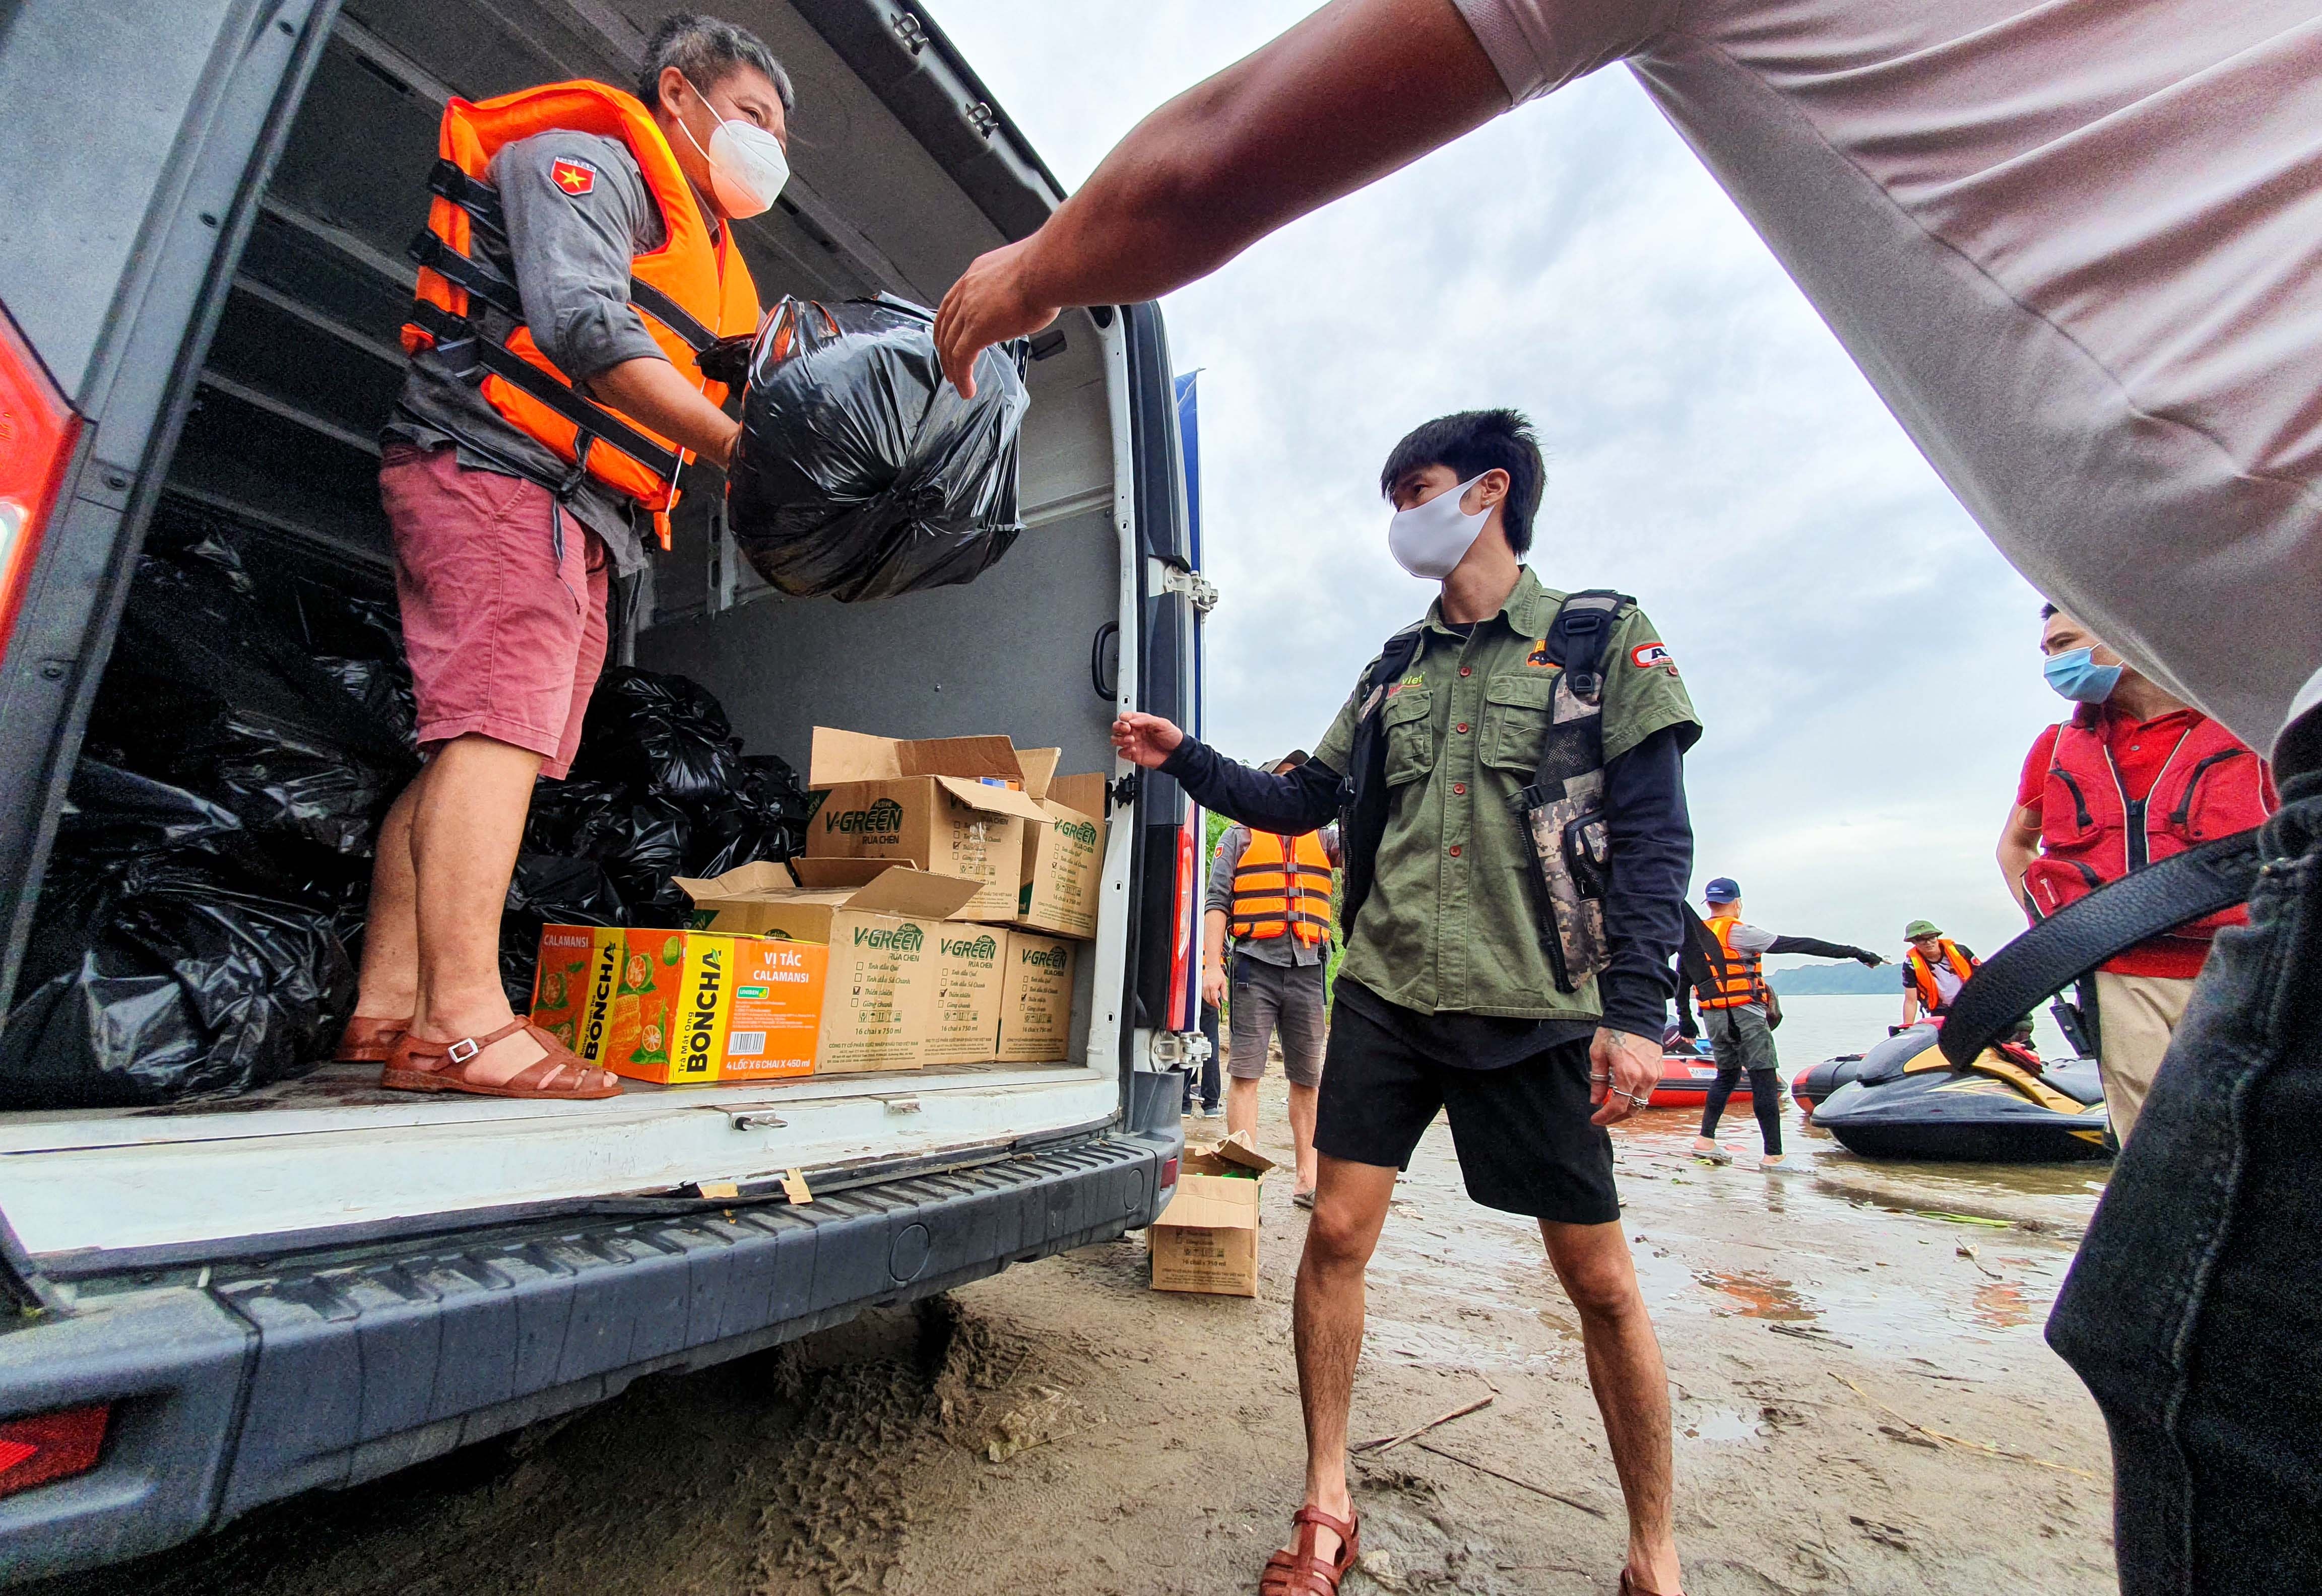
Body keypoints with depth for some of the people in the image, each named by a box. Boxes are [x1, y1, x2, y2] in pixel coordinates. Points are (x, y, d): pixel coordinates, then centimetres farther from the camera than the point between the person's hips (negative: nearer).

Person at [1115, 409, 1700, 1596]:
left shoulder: (1604, 639, 2)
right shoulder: (1395, 668, 14)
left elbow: (1655, 838, -4)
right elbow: (1297, 803, 16)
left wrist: (1635, 1009, -13)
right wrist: (1182, 759, 6)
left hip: (1537, 1009, -3)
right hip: (1387, 996, 4)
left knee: (1600, 1278, 6)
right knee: (1336, 1232, 1)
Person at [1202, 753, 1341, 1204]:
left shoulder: (1321, 838, 19)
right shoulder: (1240, 837, 11)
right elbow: (1217, 903, 4)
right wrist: (1212, 964, -6)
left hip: (1308, 969, 3)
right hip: (1256, 965, -3)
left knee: (1308, 1077, 8)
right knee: (1246, 1072, -3)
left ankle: (1307, 1179, 17)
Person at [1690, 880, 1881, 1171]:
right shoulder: (1738, 933, -11)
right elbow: (1797, 945, -12)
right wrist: (1851, 952, -9)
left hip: (1713, 1017, 7)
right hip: (1744, 1015, -7)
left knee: (1727, 1075, 19)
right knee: (1765, 1082, -1)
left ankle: (1705, 1141, 17)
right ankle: (1773, 1156, 0)